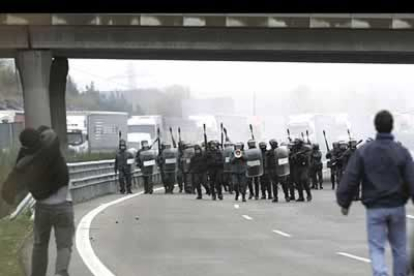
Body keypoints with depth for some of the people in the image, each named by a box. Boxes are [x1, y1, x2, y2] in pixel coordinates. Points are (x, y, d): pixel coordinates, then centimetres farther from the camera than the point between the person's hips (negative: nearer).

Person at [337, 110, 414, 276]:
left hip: (374, 208, -1)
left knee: (376, 248, 0)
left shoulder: (363, 151, -6)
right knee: (399, 247, 15)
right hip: (397, 207, 1)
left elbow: (350, 179, -6)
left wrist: (344, 202, 5)